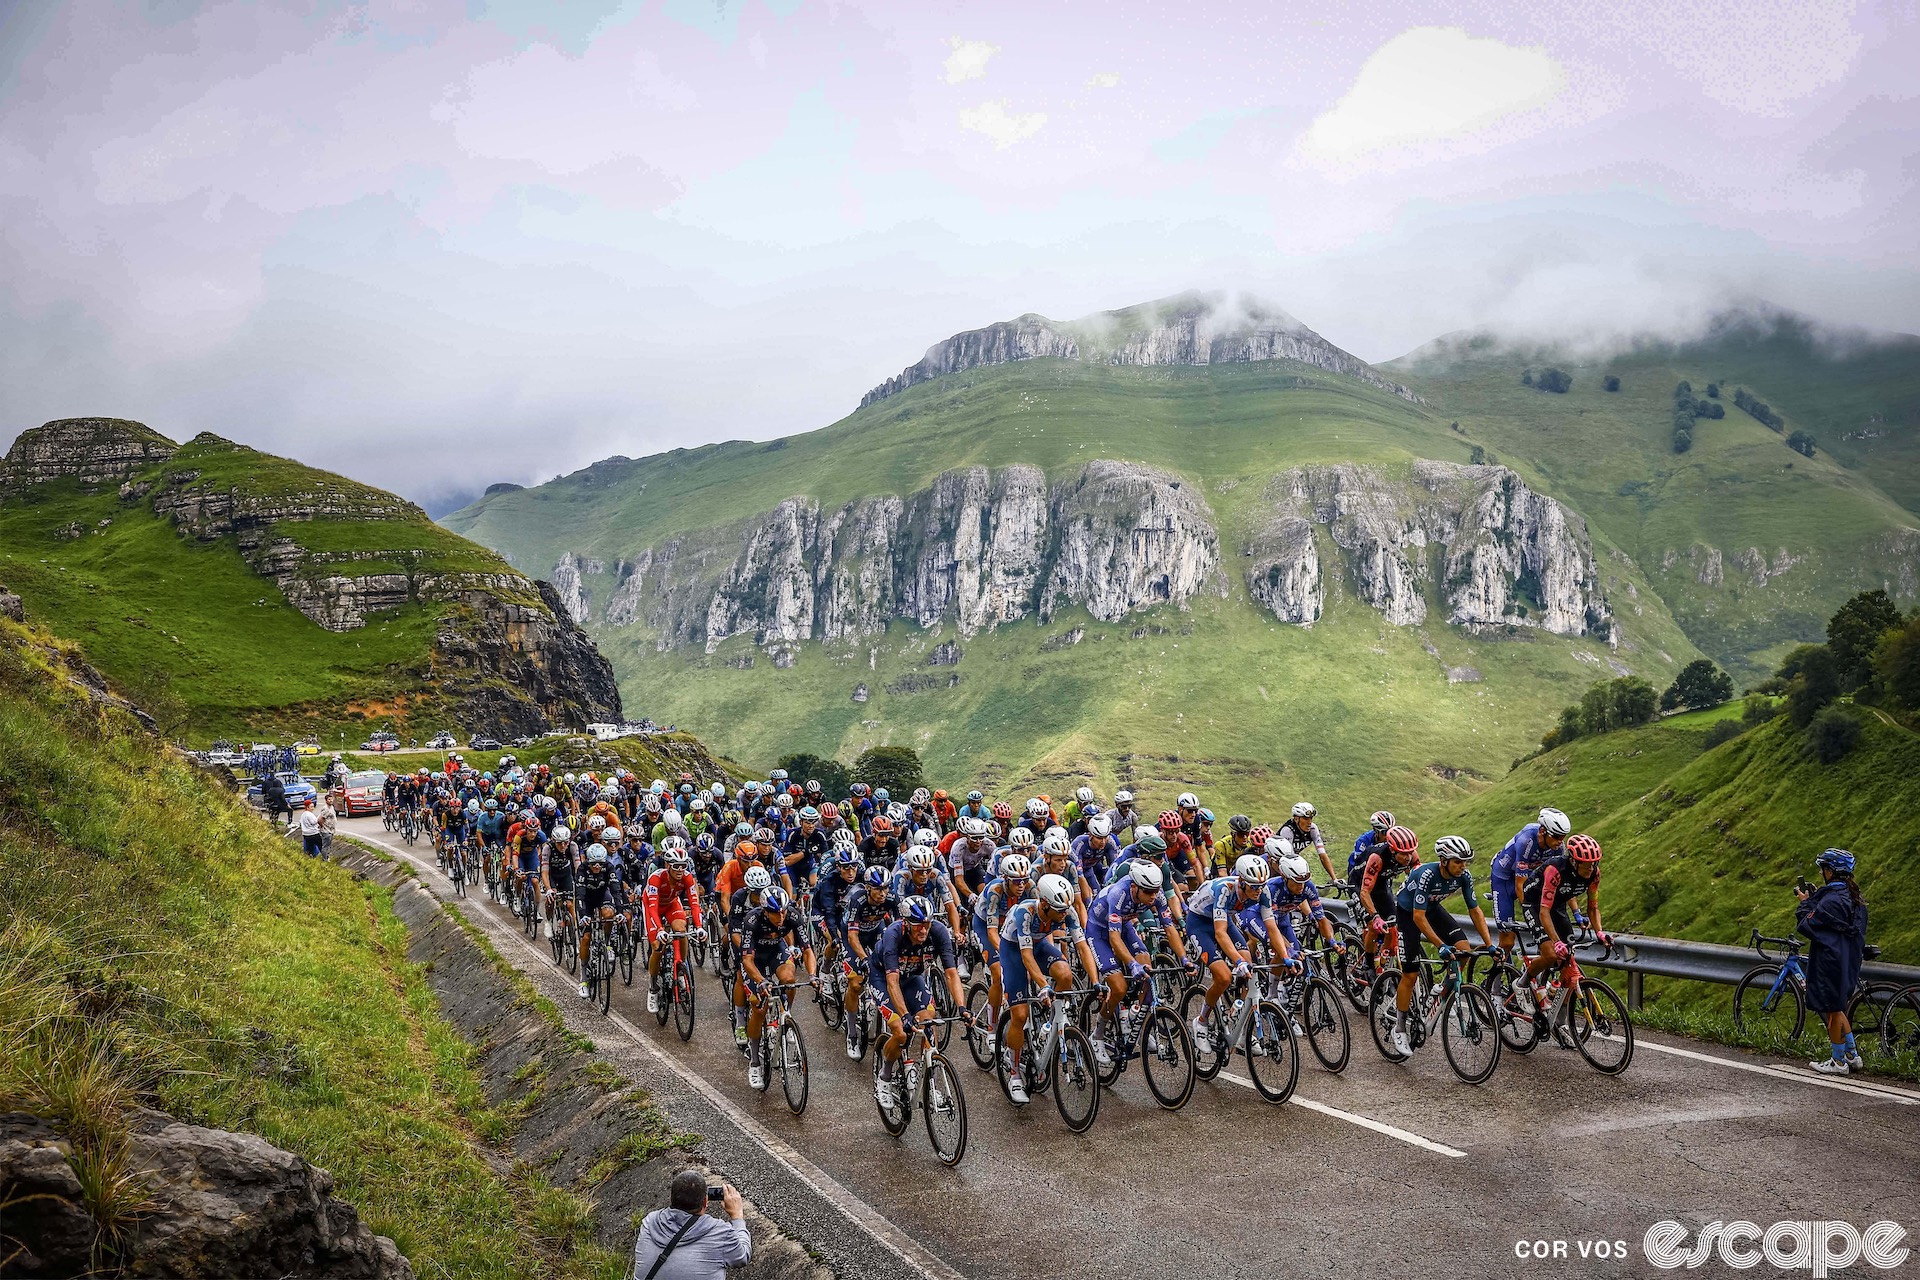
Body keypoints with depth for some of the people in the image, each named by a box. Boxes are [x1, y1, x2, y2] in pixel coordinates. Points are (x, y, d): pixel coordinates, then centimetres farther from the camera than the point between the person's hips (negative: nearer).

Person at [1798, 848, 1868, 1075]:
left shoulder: (1832, 900, -22)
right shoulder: (1854, 898, 8)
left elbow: (1806, 925, -17)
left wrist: (1805, 903, -3)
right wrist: (1814, 899, 10)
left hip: (1830, 962, -9)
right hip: (1848, 961, 9)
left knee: (1832, 1011, 2)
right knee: (1837, 1008, 20)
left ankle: (1838, 1062, 10)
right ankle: (1852, 1056, 25)